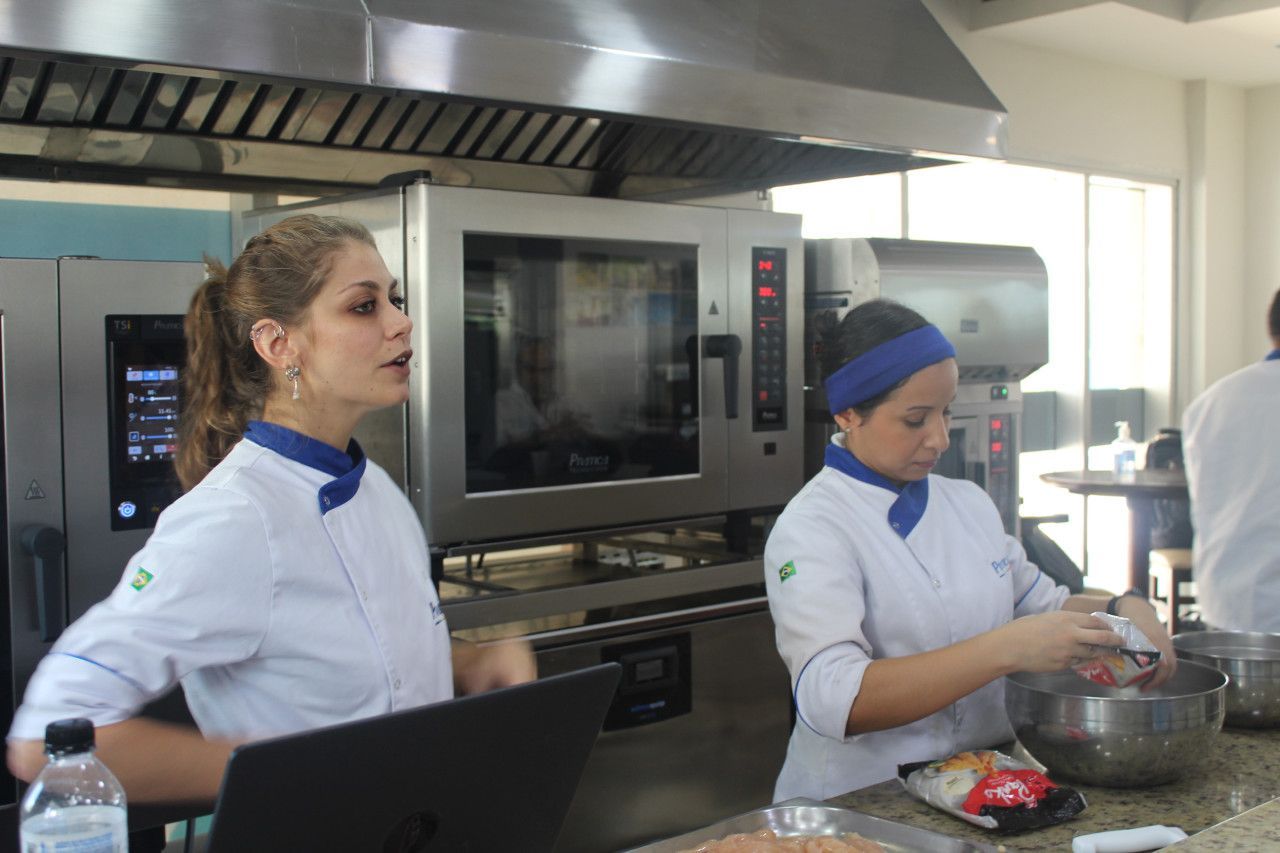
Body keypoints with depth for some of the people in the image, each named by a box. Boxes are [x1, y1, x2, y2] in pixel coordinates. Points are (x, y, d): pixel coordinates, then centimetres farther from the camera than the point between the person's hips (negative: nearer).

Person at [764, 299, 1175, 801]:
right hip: (859, 804, -6)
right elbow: (833, 701, -27)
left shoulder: (969, 504, 9)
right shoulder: (810, 529, -14)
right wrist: (1006, 650, -32)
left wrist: (1122, 610, 2)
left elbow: (1040, 603, 23)